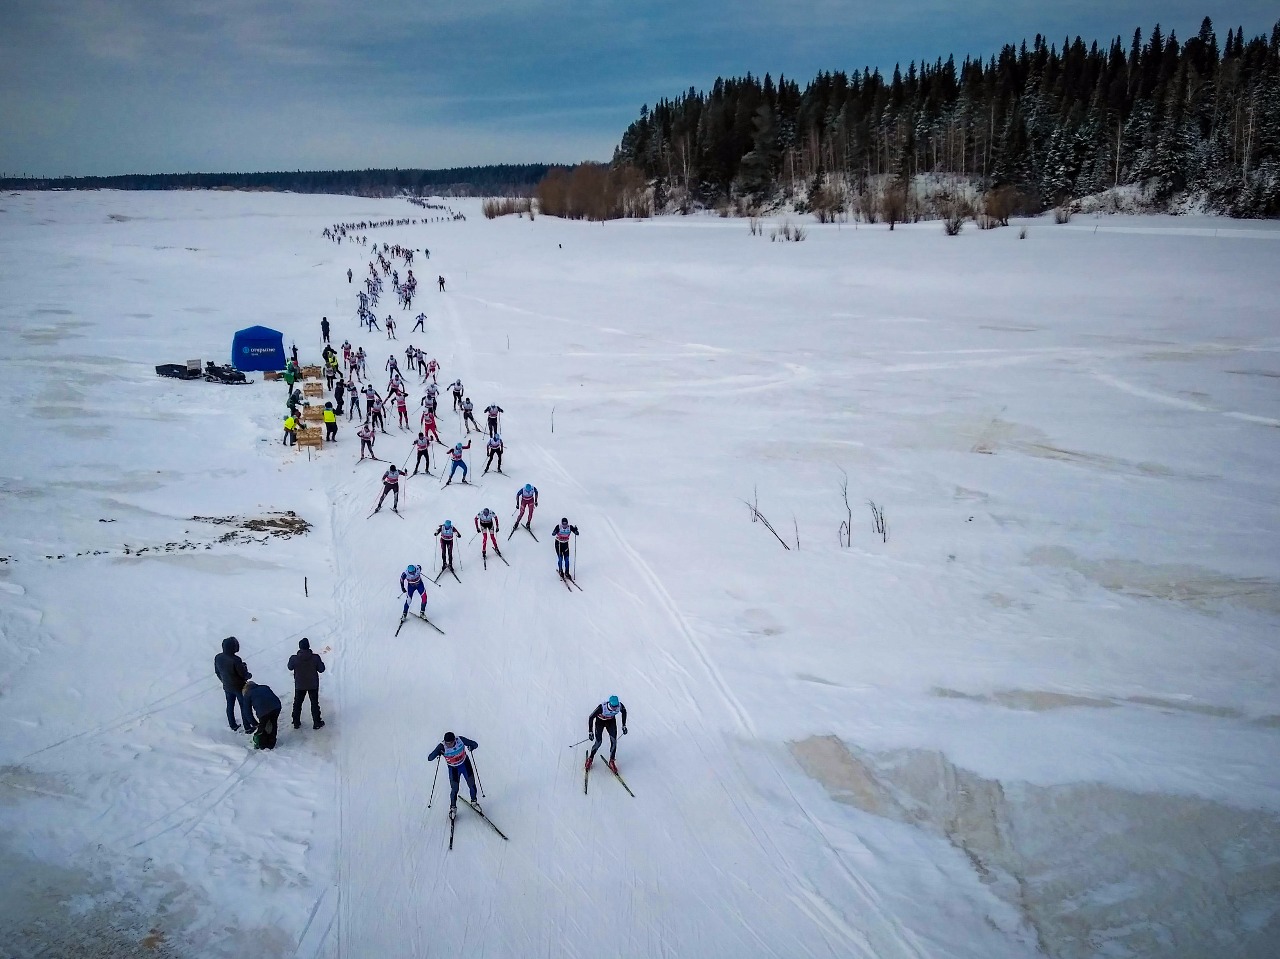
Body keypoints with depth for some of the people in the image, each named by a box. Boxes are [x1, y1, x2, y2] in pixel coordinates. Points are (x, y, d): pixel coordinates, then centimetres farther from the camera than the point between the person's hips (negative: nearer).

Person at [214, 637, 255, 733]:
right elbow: (244, 674, -24)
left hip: (227, 687, 6)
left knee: (230, 705, 22)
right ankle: (247, 727, 23)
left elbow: (217, 672, 3)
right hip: (239, 687, -6)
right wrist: (249, 674, 0)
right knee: (245, 706, 12)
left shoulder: (218, 657, -13)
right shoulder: (236, 660, -33)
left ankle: (233, 726, 37)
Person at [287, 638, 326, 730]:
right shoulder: (315, 658, -22)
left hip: (299, 685, 1)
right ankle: (316, 723, 20)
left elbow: (290, 667, 2)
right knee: (314, 703, 15)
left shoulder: (294, 658, -19)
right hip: (313, 685, -1)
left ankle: (296, 723, 28)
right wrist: (319, 662, 7)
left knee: (297, 703, 20)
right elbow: (321, 669, -11)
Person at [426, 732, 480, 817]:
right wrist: (437, 753, -48)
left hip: (465, 764, 1)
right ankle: (453, 807, 24)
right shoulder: (442, 746, -29)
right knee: (454, 789, -1)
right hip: (453, 768, -1)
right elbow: (430, 758, -31)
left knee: (471, 784, 8)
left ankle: (474, 802, 34)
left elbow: (475, 744, -14)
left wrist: (472, 747, -36)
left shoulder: (460, 740, -26)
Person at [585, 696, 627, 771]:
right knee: (598, 742, -7)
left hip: (611, 721, 3)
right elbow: (591, 717, -24)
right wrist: (590, 732, -19)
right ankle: (590, 758, 19)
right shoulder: (602, 707, -39)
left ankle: (612, 762, 6)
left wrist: (624, 726, -1)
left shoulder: (620, 705, -30)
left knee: (614, 741, -10)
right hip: (600, 721, -3)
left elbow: (624, 712, -4)